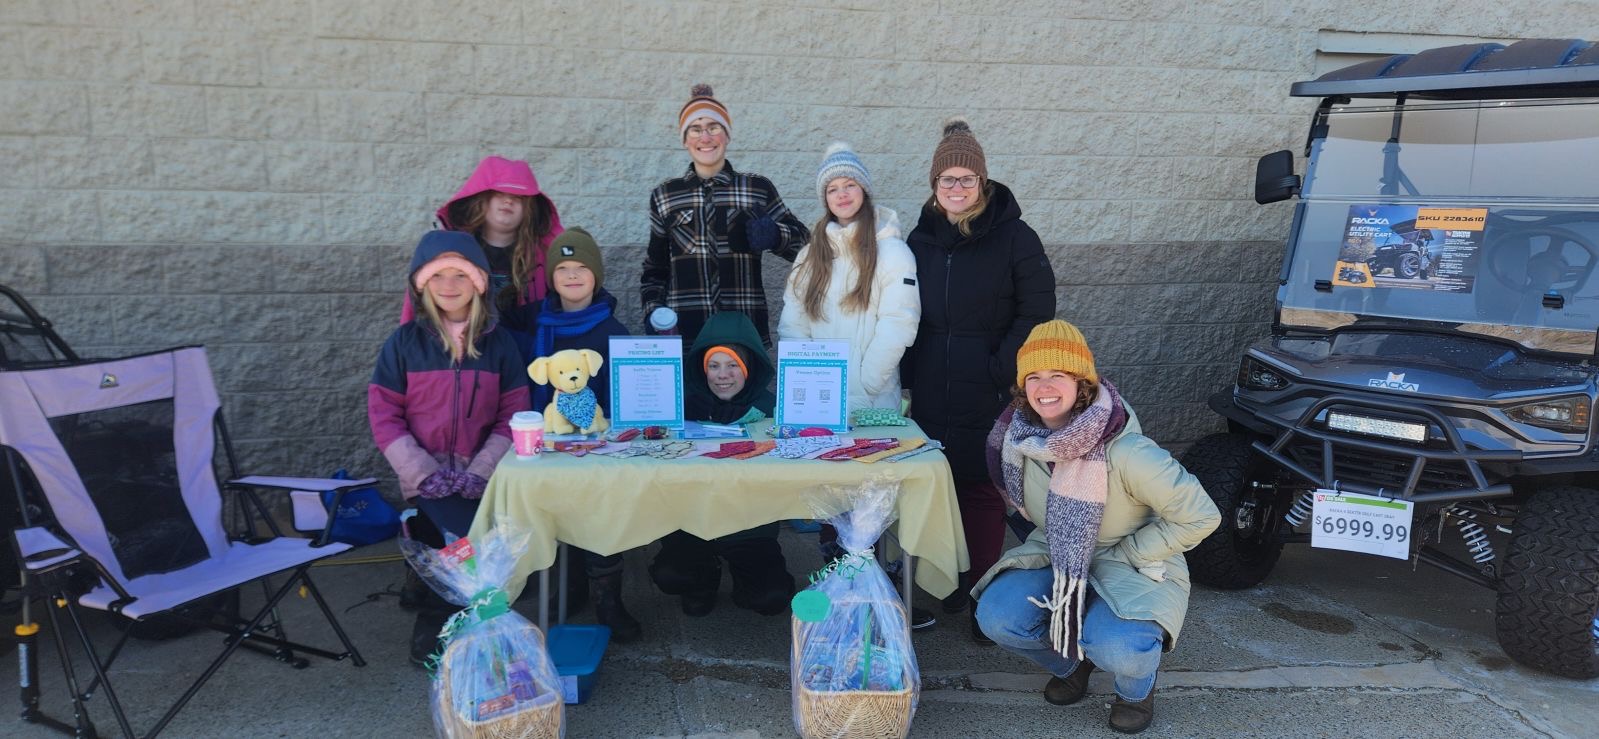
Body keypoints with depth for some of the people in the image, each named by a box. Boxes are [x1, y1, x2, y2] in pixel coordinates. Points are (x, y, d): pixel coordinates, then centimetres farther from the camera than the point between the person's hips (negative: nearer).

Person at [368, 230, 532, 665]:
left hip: (483, 480, 2)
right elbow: (384, 415, 0)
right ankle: (433, 631, -1)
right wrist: (424, 474, -11)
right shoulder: (405, 342, 4)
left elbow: (513, 414, 2)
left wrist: (480, 472, -11)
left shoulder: (499, 344, 6)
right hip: (428, 481, -2)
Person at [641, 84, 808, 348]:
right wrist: (653, 310, 0)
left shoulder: (759, 188, 5)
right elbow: (654, 268, 16)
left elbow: (802, 242, 7)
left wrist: (773, 235, -13)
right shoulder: (664, 196, 10)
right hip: (683, 331, 1)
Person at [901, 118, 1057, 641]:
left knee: (980, 488, -1)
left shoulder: (1014, 238, -3)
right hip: (929, 396, 4)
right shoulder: (921, 240, 11)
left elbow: (1037, 314, -5)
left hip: (988, 397, -4)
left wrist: (1001, 371, -12)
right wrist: (906, 379, 8)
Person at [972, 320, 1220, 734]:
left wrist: (1124, 554, -15)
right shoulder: (1021, 439, -12)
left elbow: (1200, 517, -20)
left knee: (1117, 648, -33)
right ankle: (1070, 664, 13)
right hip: (1056, 556, 5)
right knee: (996, 616, -20)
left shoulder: (1126, 452, -29)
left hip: (1132, 565, -5)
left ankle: (1137, 688, 7)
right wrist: (1054, 548, 1)